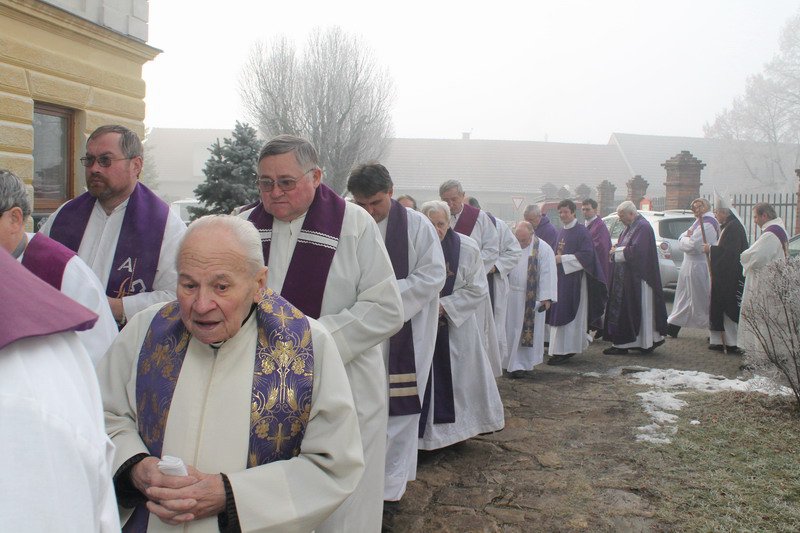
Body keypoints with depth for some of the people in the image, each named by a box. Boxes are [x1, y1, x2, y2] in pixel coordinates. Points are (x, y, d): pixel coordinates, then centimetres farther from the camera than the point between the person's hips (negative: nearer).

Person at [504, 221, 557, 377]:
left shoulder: (543, 249, -8)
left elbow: (548, 274, -10)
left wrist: (546, 298, -16)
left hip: (531, 298, -3)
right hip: (511, 298, 3)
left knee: (529, 330, 4)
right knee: (512, 330, 5)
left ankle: (525, 361, 15)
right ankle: (515, 363, 15)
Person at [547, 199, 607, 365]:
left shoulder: (581, 231, -8)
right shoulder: (561, 232, 16)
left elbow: (587, 255, -15)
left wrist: (563, 259, -17)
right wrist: (555, 257, 0)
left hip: (575, 279, -7)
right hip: (560, 278, 7)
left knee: (567, 315, -8)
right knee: (558, 313, 7)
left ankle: (565, 351, -6)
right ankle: (560, 350, 16)